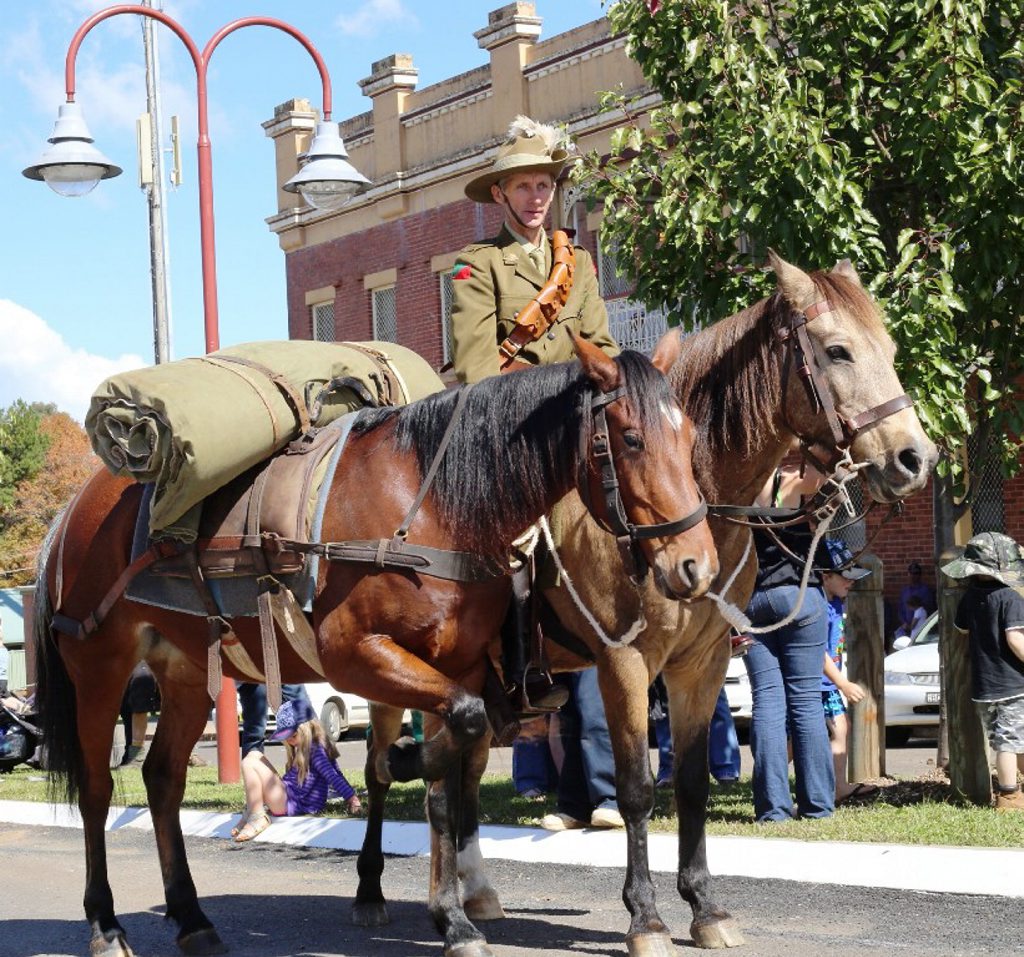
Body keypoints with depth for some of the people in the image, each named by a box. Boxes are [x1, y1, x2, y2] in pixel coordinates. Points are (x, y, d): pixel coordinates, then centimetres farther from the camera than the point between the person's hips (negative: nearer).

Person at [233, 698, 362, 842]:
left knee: (250, 764, -16)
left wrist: (351, 797, -31)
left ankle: (257, 819, -16)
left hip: (291, 805, -11)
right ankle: (251, 811, 2)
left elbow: (333, 776, -24)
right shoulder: (305, 747, 13)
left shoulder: (315, 750, -16)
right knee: (255, 755, 16)